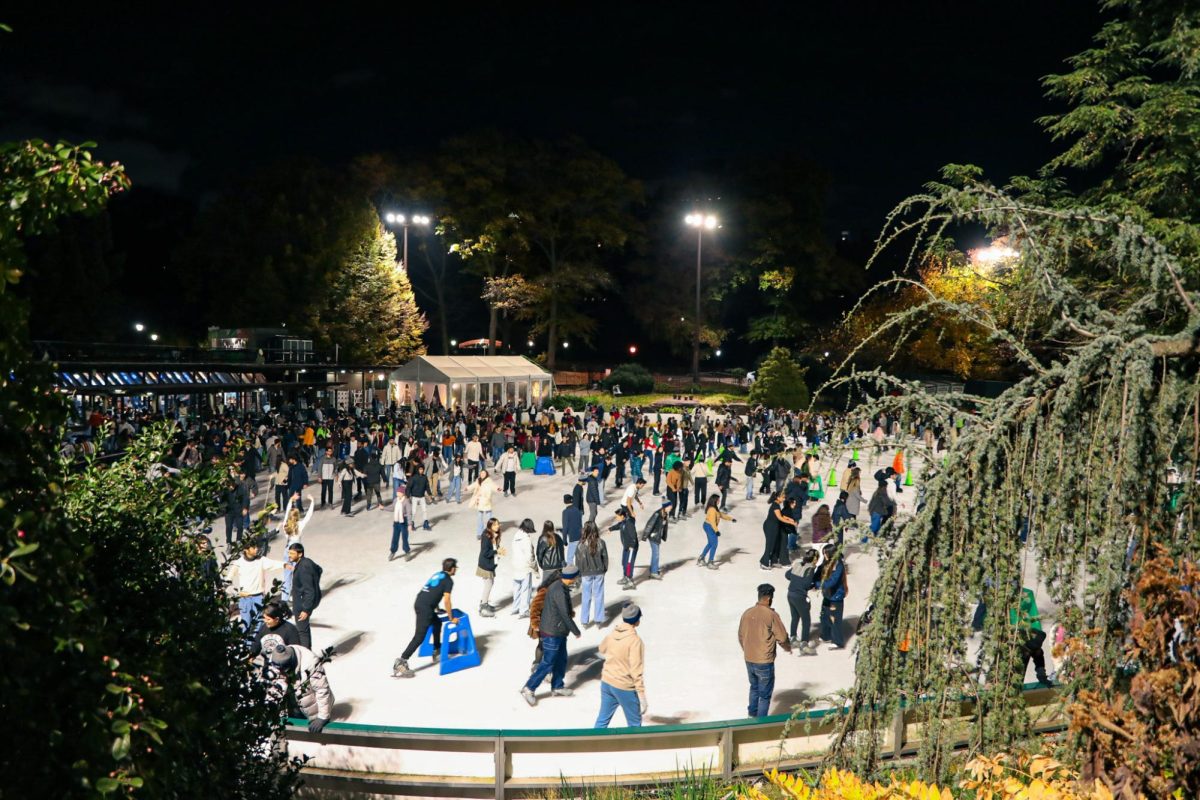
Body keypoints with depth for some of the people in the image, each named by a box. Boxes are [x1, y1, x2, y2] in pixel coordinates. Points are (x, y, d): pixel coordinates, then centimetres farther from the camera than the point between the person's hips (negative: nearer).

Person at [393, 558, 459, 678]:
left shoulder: (437, 574, 22)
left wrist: (437, 609, 48)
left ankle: (437, 652, 40)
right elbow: (446, 601, -8)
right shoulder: (448, 580, -2)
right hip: (425, 607, -9)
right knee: (419, 637, -10)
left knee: (437, 622, 29)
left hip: (419, 602, 9)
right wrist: (451, 618, 2)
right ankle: (400, 664, -17)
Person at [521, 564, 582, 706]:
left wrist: (569, 613, 9)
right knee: (547, 663, -2)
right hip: (552, 634, -10)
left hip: (558, 632, 10)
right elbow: (565, 615, -23)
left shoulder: (557, 586, 4)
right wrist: (576, 632, -11)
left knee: (561, 660, 18)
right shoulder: (560, 591, -27)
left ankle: (557, 687, 31)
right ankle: (528, 689, 6)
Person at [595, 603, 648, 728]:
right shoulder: (635, 640, -22)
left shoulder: (612, 634, -2)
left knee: (602, 720, 16)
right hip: (625, 688, -6)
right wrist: (642, 697, -19)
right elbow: (636, 671, -23)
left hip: (606, 683, 6)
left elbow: (602, 649, 20)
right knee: (634, 724, 11)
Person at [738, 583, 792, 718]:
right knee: (765, 694, 9)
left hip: (748, 660, 6)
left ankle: (752, 714, 40)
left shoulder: (747, 613, -1)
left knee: (754, 687, 27)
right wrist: (788, 647, 10)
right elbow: (782, 638, -12)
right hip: (764, 662, -6)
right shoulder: (771, 615, -17)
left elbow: (741, 636, 10)